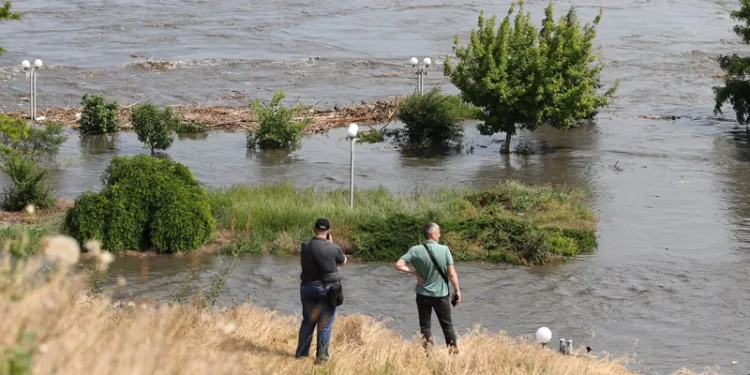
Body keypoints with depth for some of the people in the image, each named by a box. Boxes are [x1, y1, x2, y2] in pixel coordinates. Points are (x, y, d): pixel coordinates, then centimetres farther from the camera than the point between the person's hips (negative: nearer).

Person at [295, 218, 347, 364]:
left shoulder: (305, 246, -2)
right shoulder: (332, 248, -15)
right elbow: (343, 261, 4)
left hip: (307, 287, 4)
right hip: (327, 289, -4)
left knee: (308, 321, 17)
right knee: (325, 324, 3)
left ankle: (301, 353, 22)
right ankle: (321, 357, 4)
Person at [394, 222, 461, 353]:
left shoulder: (416, 250, -11)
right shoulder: (444, 250, -13)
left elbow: (398, 265, -17)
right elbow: (452, 273, -10)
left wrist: (414, 272, -6)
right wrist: (457, 290, 2)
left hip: (423, 295, 1)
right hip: (441, 294, 0)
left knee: (425, 327, 12)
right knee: (447, 325, 15)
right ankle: (454, 351, 22)